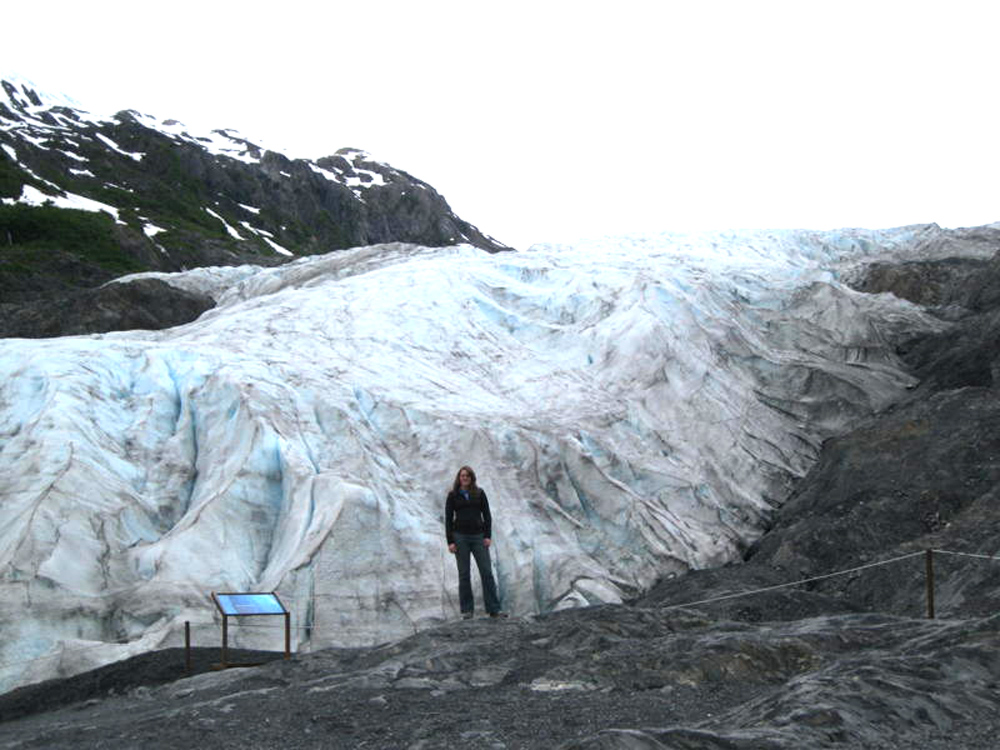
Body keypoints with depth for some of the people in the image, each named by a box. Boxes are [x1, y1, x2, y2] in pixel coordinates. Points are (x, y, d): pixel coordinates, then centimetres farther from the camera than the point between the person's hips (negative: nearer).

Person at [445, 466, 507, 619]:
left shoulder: (479, 493, 5)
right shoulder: (453, 495, 2)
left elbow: (486, 514, 5)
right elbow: (448, 519, 1)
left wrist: (488, 536, -4)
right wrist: (450, 541, -6)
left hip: (478, 536, 1)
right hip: (460, 537, -1)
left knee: (487, 572, -4)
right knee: (464, 574, 2)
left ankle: (494, 609, -2)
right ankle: (467, 610, 8)